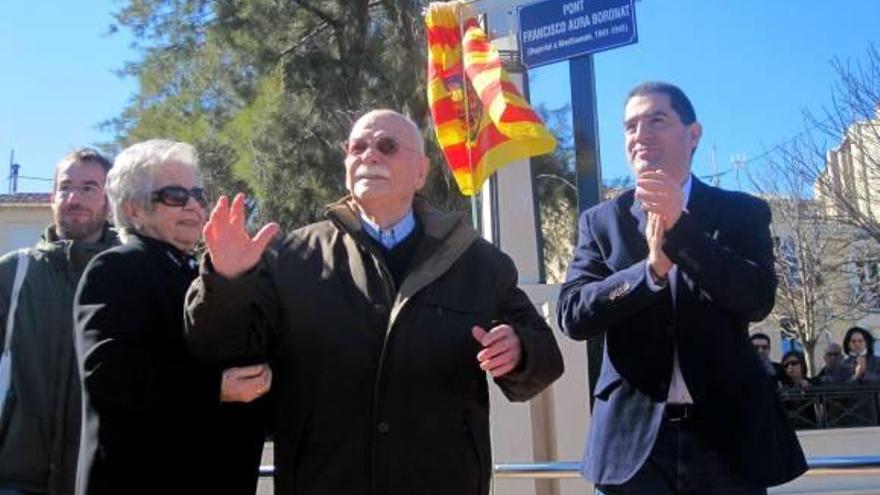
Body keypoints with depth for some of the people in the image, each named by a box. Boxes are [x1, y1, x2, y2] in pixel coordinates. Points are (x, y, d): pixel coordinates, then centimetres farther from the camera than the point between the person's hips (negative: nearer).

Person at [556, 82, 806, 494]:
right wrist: (651, 268, -21)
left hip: (727, 433, 0)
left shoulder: (743, 212, 4)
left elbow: (758, 300, -10)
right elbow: (571, 314, -7)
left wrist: (680, 226, -20)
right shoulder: (601, 221, 4)